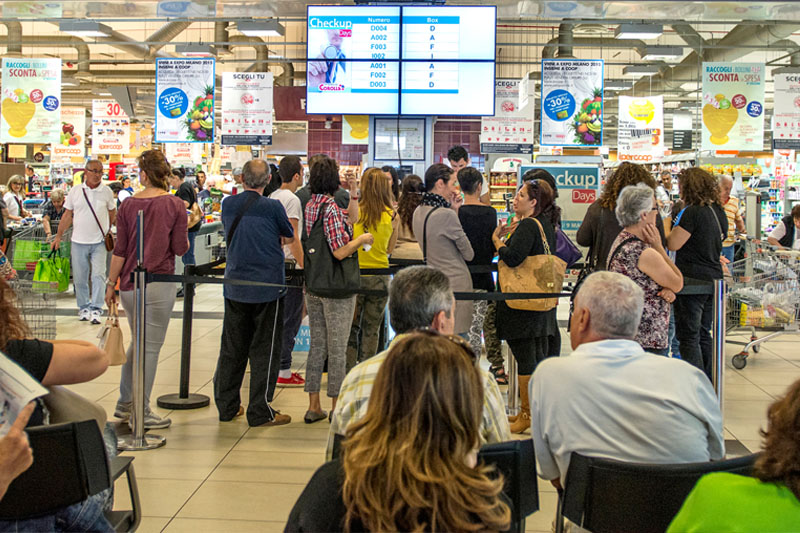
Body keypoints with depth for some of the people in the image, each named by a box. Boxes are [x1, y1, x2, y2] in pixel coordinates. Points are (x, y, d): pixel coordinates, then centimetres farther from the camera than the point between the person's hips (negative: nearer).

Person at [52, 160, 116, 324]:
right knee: (79, 278, 8)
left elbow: (112, 213, 14)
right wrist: (58, 236, 5)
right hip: (79, 241, 1)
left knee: (99, 275, -8)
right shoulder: (75, 191, 2)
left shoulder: (107, 192, 1)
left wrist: (108, 231, 8)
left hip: (99, 242, -1)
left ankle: (96, 309, -3)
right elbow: (67, 215, 7)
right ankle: (83, 307, 23)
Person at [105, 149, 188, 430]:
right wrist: (185, 236, 14)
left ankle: (124, 403, 26)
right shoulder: (175, 205, -5)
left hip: (129, 284, 4)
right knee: (151, 347, 2)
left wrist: (111, 283, 10)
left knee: (138, 341, 20)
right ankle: (142, 413, 7)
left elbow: (120, 250, 3)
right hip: (158, 285, -4)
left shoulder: (128, 204, 3)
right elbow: (180, 248, -7)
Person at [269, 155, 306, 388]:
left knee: (279, 317, 15)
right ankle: (283, 371, 1)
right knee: (290, 319, -3)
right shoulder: (292, 200, -14)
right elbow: (293, 238, -19)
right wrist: (304, 266, -17)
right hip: (289, 266, -9)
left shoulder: (272, 198, 13)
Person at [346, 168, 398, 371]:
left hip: (355, 275, -1)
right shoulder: (391, 215, -2)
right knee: (372, 330, 11)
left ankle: (348, 375, 12)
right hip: (380, 276, 1)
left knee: (351, 328, 10)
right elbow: (389, 249, 9)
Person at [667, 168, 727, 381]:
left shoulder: (693, 212, -17)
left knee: (688, 336, -2)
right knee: (704, 333, 17)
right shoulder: (719, 211, 9)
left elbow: (673, 244, -17)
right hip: (713, 277, 8)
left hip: (692, 279, -8)